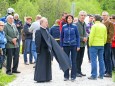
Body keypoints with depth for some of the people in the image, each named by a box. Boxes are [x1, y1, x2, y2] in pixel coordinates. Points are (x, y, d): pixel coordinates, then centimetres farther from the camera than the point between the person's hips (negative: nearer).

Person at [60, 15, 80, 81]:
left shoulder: (75, 27, -1)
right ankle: (66, 76, 15)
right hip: (66, 46, 1)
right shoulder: (64, 27, 2)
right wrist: (61, 46, 4)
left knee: (73, 61, 3)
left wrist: (78, 46, -2)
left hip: (73, 46, -1)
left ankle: (73, 76, 10)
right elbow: (61, 37, 8)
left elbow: (78, 36, 3)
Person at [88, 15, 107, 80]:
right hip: (101, 45, 6)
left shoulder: (94, 26, -12)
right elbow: (105, 36, 11)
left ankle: (94, 75, -5)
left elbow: (91, 36, -14)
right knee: (101, 60, 12)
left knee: (93, 60, -3)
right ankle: (101, 75, 16)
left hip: (94, 45, -6)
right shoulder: (104, 26, 8)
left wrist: (90, 44, -5)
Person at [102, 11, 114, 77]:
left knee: (108, 58, -5)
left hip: (107, 43, -7)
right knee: (103, 58, 9)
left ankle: (109, 72, -1)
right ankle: (105, 71, 17)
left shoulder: (110, 23, -4)